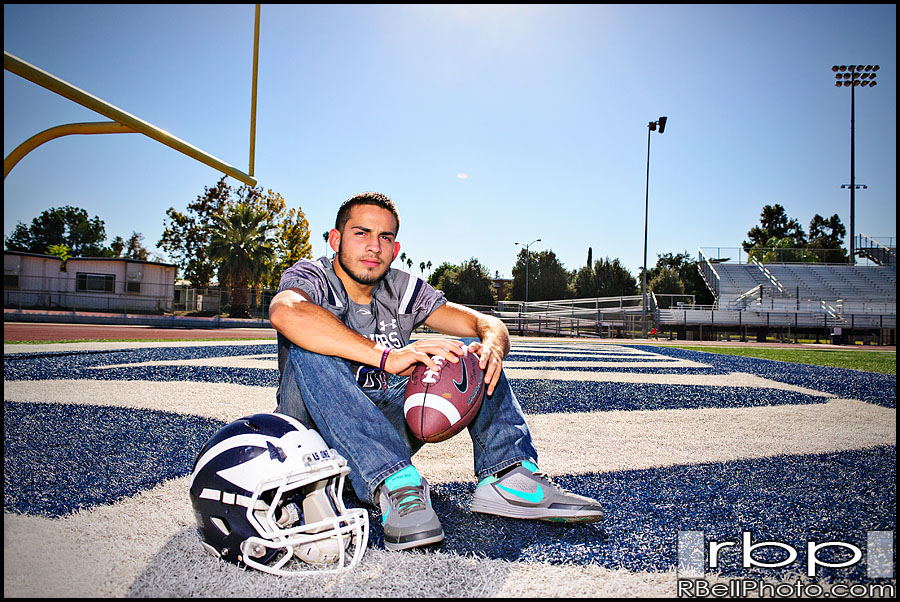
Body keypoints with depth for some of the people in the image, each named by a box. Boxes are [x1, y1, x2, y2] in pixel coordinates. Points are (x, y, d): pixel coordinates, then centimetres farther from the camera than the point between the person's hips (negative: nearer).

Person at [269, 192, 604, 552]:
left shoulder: (404, 290, 4)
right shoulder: (311, 277, -9)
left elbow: (489, 325, -3)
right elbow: (285, 312, -36)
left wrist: (491, 346, -29)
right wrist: (386, 356, -44)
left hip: (390, 424, 4)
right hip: (318, 431, -3)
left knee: (471, 350, -8)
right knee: (307, 346, -32)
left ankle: (507, 479, -24)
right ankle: (396, 485, -40)